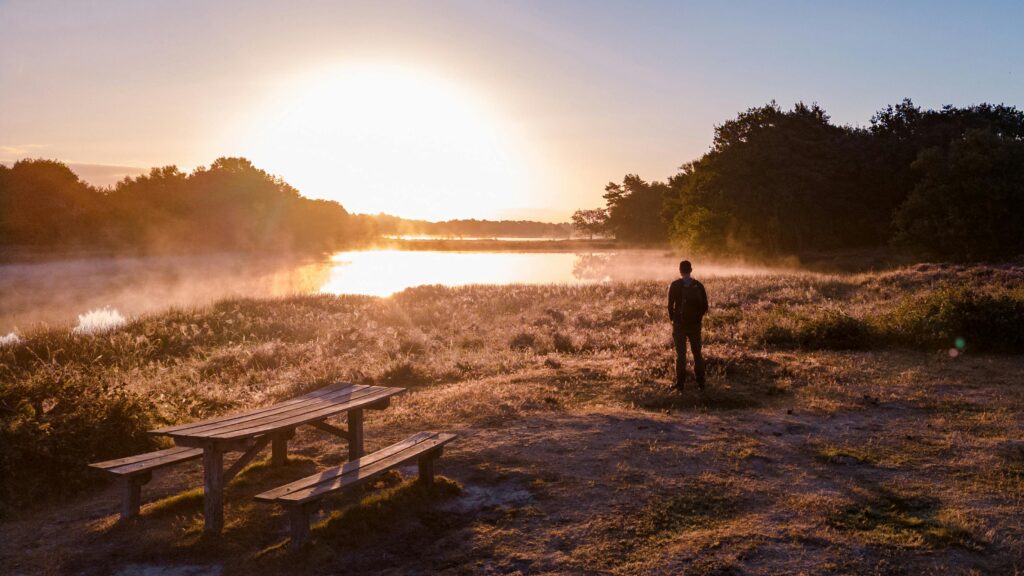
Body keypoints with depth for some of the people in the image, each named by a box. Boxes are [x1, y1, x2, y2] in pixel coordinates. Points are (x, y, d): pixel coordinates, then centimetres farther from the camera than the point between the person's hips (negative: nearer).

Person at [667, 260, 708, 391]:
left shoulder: (675, 285, -8)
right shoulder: (699, 285, -1)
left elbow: (670, 306, -8)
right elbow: (705, 306, 0)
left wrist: (673, 319, 8)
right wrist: (698, 317, 14)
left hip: (679, 324, -2)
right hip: (695, 325, 2)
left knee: (681, 354, 4)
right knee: (697, 353, 13)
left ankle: (680, 383, 3)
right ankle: (700, 382, 14)